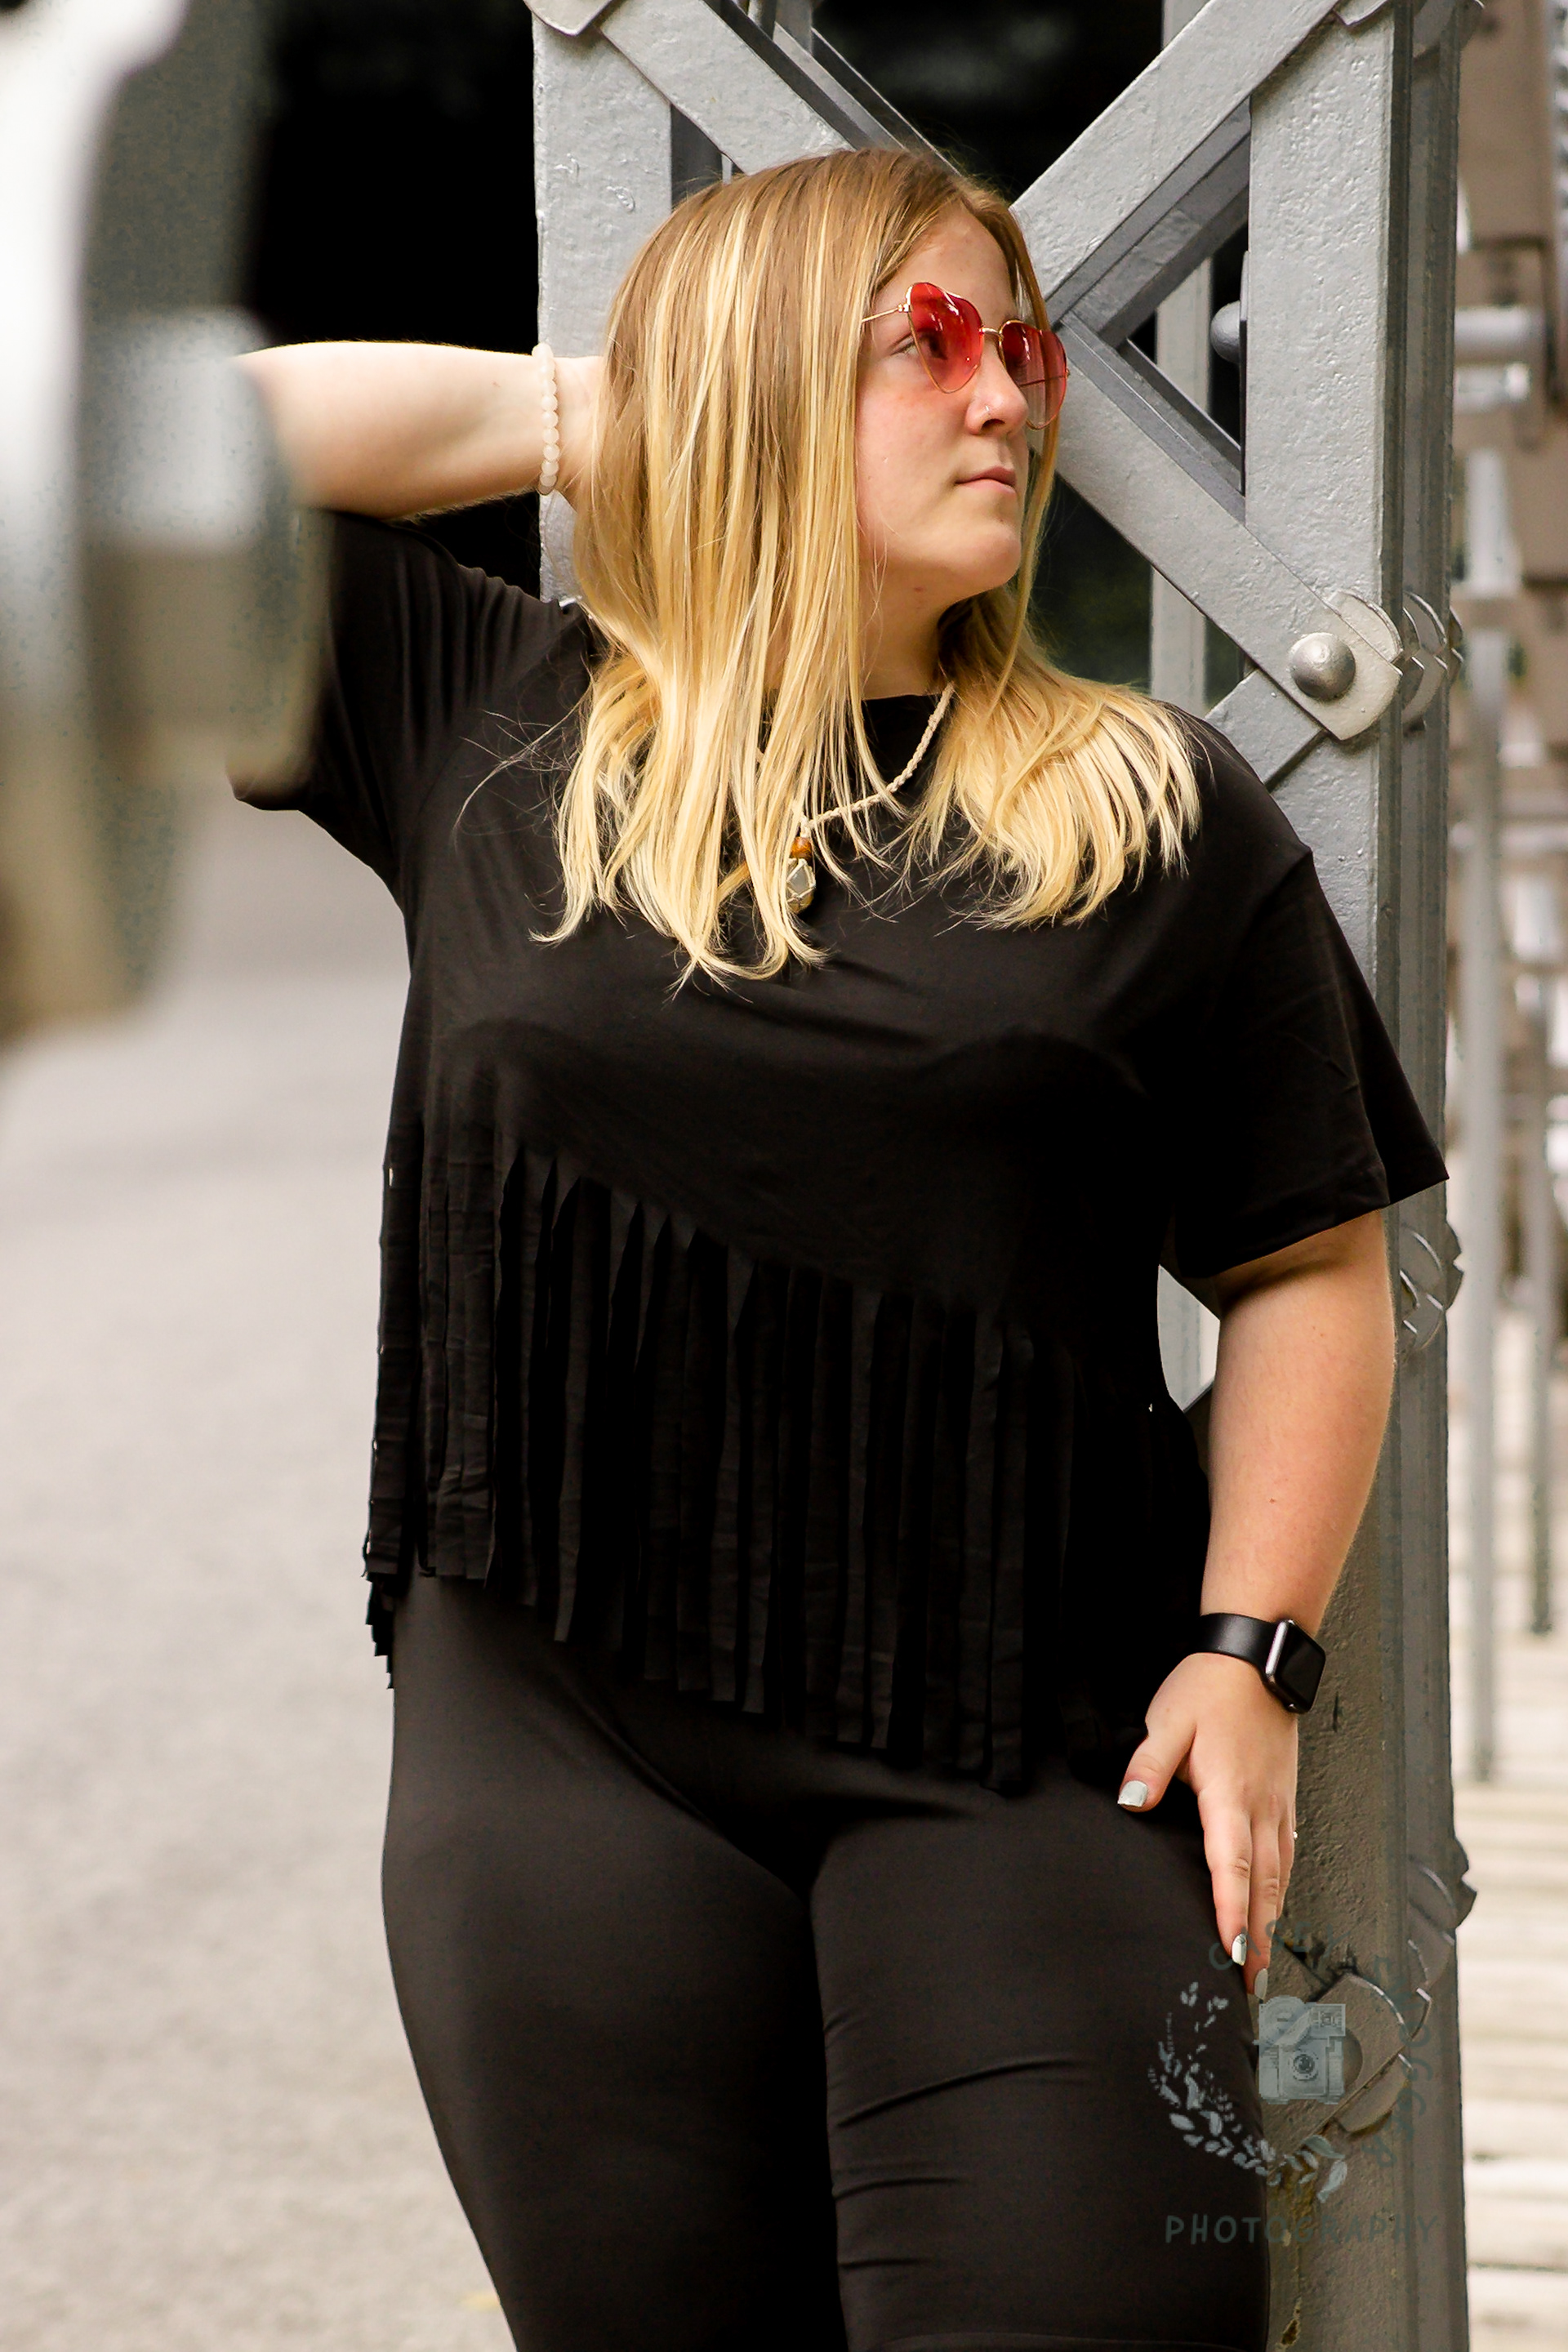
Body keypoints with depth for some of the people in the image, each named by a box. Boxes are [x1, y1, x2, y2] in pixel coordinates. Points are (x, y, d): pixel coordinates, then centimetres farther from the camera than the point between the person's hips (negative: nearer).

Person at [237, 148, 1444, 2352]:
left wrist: (1252, 1645, -4)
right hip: (564, 1740, 1)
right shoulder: (495, 735, 10)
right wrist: (571, 411, 9)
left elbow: (1310, 1265, 7)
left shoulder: (1157, 807, 7)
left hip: (1027, 1759, -1)